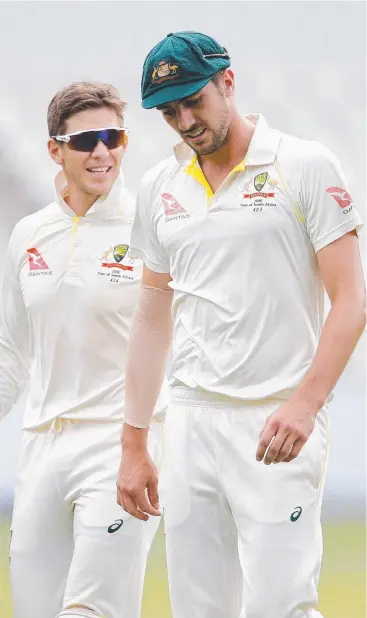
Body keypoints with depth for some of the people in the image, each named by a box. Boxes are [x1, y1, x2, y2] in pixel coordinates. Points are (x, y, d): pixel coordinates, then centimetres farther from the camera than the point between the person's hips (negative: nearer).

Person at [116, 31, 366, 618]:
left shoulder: (305, 166, -3)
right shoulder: (161, 186, 13)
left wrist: (306, 402, -21)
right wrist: (134, 446, 16)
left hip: (280, 422, -5)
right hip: (191, 424, 5)